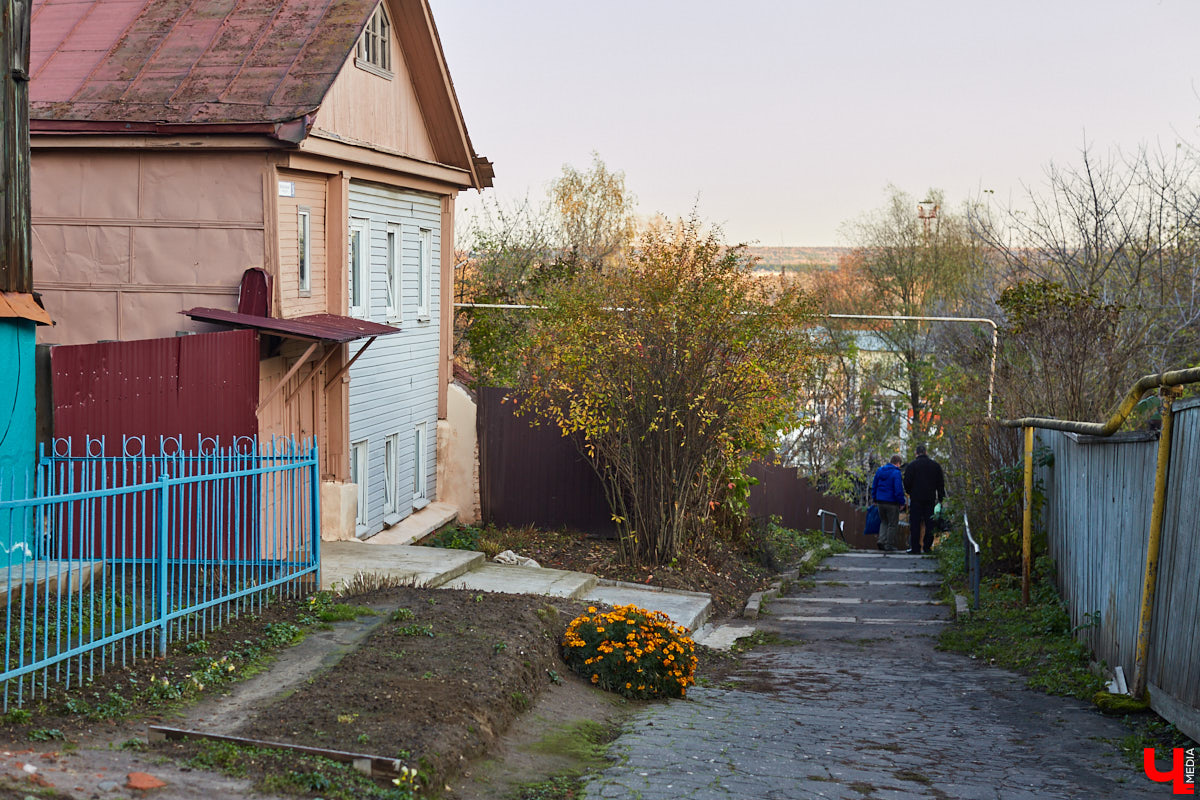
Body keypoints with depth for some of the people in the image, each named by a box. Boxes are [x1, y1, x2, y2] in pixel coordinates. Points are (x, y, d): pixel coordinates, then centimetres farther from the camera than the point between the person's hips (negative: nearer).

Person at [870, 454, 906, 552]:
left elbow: (874, 486, 13)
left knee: (884, 522, 20)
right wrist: (901, 503, -10)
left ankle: (882, 540, 4)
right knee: (892, 524, 5)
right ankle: (889, 545, 7)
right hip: (892, 502, -6)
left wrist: (874, 499, 21)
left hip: (880, 501, 6)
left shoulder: (879, 470, 7)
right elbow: (899, 489, -19)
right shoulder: (896, 473, -14)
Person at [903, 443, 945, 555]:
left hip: (916, 499, -3)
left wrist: (910, 493, 14)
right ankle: (927, 547, 7)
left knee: (915, 524, 0)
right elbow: (940, 483, 11)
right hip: (930, 499, 3)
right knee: (929, 524, 8)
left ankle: (915, 548, -2)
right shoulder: (935, 465, 8)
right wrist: (940, 498, 16)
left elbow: (907, 482, -4)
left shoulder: (912, 465, -3)